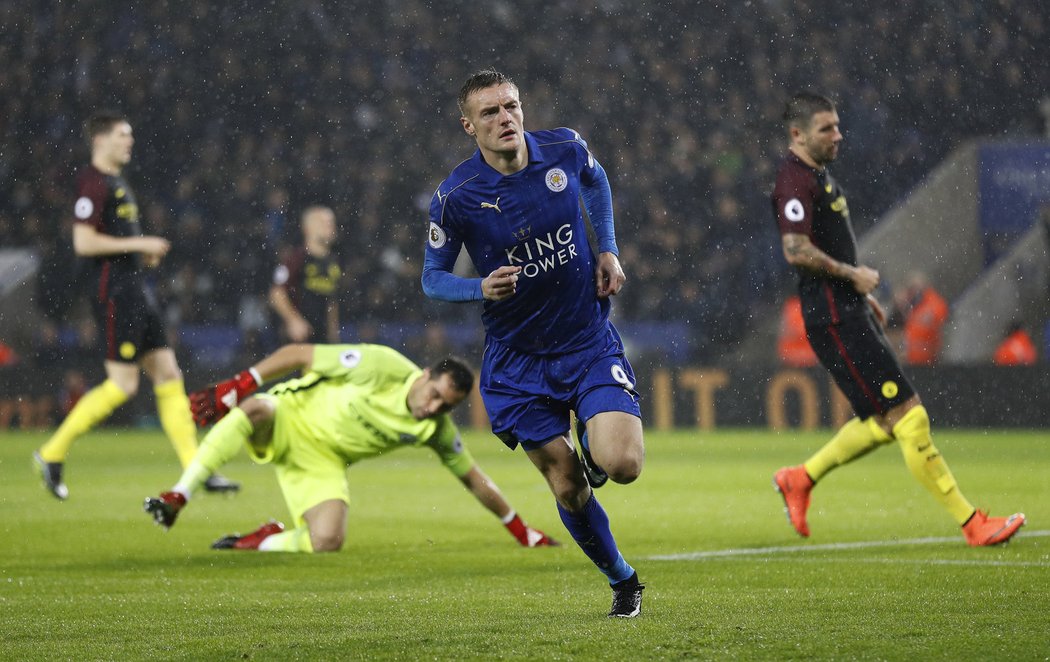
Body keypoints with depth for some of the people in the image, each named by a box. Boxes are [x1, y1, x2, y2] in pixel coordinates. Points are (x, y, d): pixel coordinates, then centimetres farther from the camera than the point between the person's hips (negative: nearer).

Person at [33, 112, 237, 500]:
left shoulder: (117, 182, 19)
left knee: (169, 376, 4)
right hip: (114, 291, -10)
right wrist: (138, 244, -15)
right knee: (122, 384, -9)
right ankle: (53, 454, 2)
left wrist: (145, 251, 12)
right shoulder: (93, 183, -11)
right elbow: (83, 242, -19)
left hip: (137, 290, 10)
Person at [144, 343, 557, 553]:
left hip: (321, 461, 4)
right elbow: (299, 355, -19)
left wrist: (522, 531, 6)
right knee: (254, 410, -41)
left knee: (327, 543, -23)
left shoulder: (437, 430, -8)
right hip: (291, 419, -4)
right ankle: (176, 500, -37)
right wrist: (236, 385, -26)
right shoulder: (382, 368, -23)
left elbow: (473, 479, 6)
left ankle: (264, 541, 8)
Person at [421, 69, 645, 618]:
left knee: (621, 464, -18)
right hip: (517, 360, -1)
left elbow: (596, 180, 17)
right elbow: (432, 278, -2)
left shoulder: (565, 149, -8)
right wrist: (481, 289, -22)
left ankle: (594, 443, 19)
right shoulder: (455, 197, -16)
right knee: (567, 487, 2)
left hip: (590, 343, 1)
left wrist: (608, 250, 5)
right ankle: (622, 581, 27)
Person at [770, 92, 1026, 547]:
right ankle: (972, 524, -8)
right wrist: (852, 275, -15)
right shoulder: (795, 181, -15)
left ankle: (800, 479, 23)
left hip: (852, 315, 11)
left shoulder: (819, 175, 18)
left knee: (885, 423, 13)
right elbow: (796, 250, -27)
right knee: (908, 417, -10)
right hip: (835, 322, -11)